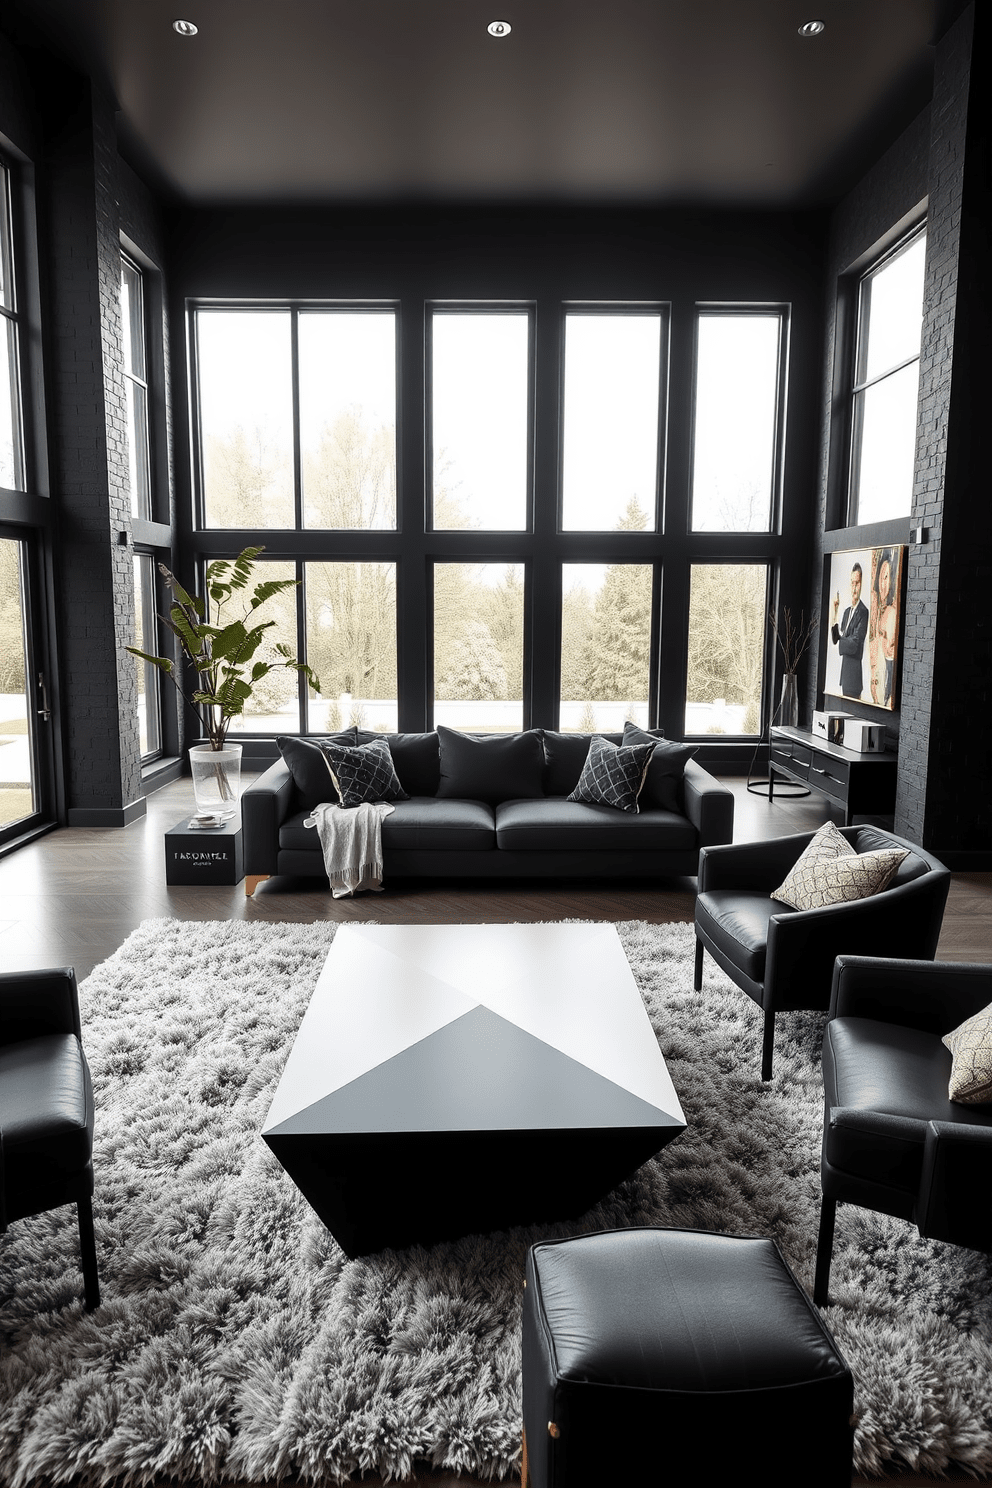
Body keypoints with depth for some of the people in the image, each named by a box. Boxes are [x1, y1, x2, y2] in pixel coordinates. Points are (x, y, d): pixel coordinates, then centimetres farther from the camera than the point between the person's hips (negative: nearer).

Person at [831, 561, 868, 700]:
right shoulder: (847, 611, 14)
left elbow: (854, 644, -19)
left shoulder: (863, 613, -13)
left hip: (854, 671, -8)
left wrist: (840, 641, -3)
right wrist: (834, 616, 0)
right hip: (844, 670, 8)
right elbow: (836, 639, 11)